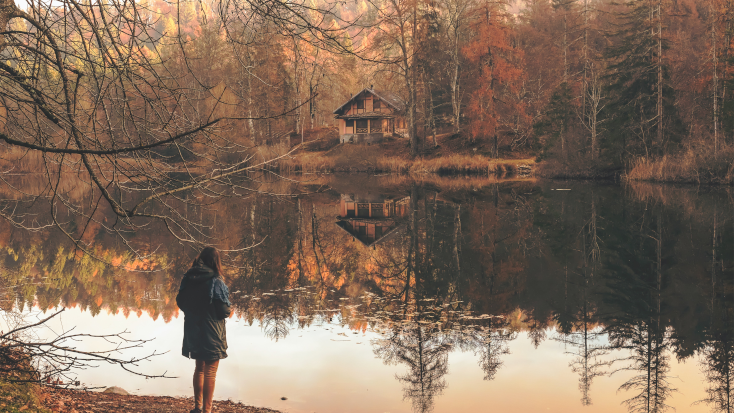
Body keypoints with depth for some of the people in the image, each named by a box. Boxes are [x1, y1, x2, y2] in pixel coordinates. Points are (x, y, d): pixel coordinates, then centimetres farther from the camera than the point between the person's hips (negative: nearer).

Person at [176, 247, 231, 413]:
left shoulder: (188, 279, -2)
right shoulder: (216, 282, -19)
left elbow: (180, 302, 7)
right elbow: (224, 310, -17)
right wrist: (230, 309, 4)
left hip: (193, 332, 6)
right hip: (212, 334, -6)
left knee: (199, 368, 22)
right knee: (210, 373, 6)